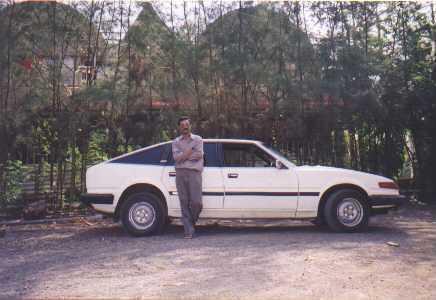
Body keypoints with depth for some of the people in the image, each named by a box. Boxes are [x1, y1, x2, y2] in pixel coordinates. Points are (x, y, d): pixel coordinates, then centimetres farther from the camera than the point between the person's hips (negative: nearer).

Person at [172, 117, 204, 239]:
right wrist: (190, 152, -5)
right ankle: (189, 231, 1)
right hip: (180, 173, 1)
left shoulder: (198, 139, 14)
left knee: (196, 202, -9)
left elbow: (199, 155, -3)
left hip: (194, 172, -1)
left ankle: (191, 222, 19)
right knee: (184, 202, -3)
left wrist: (183, 155, -3)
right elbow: (176, 157, -1)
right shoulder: (176, 141, 16)